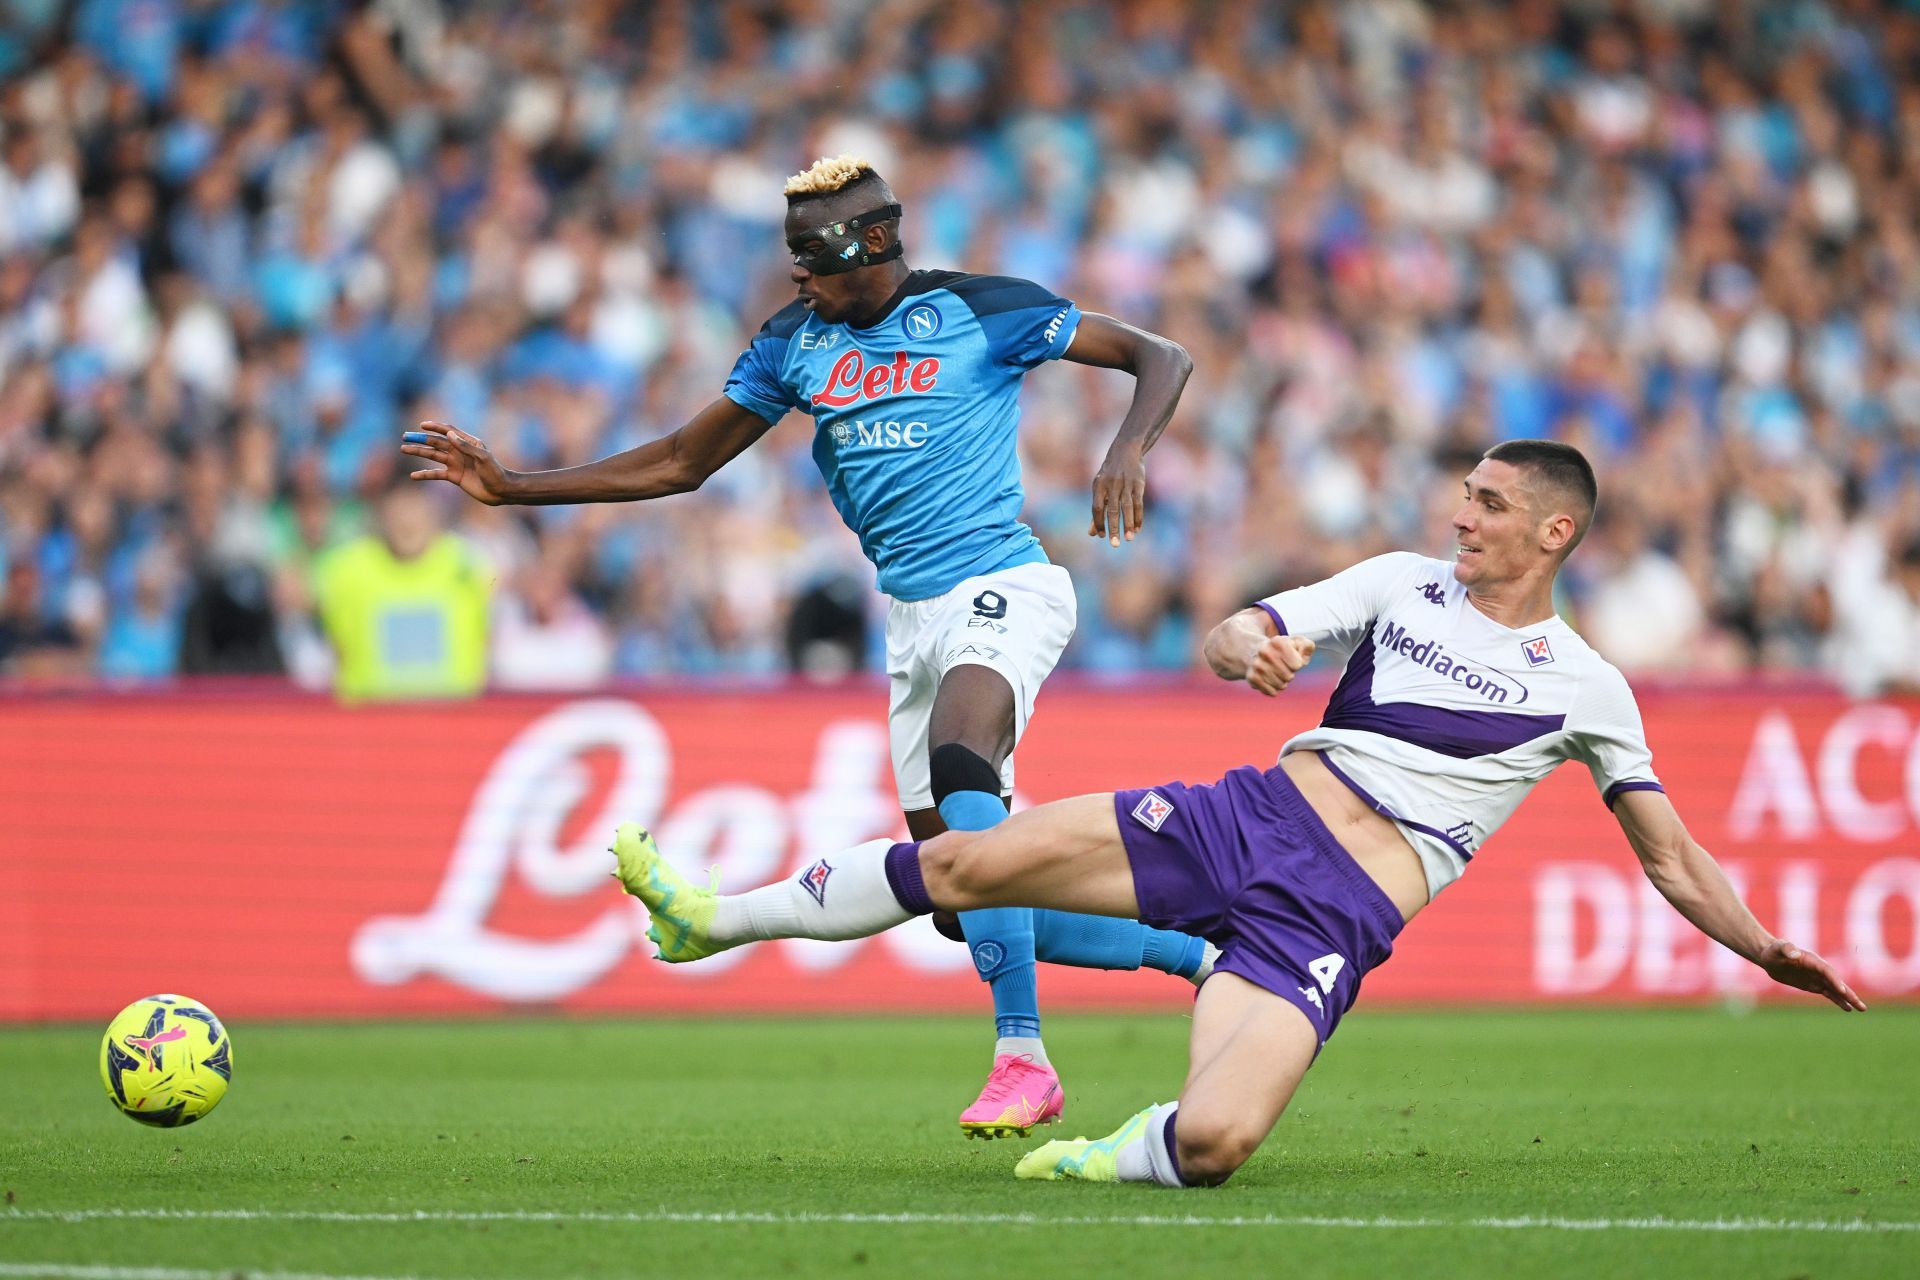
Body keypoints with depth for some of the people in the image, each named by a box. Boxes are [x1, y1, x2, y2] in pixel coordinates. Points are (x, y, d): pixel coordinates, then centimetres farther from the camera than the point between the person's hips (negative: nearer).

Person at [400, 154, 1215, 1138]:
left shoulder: (979, 311, -4)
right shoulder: (794, 343, 12)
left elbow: (1160, 358, -2)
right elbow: (681, 462, 17)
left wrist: (1128, 451, -22)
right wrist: (508, 487, 11)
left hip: (1000, 588, -7)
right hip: (912, 618, 7)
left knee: (958, 764, -35)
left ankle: (1021, 1056, -36)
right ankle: (1202, 956, 18)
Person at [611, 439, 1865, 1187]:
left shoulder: (1585, 688, 6)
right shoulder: (1405, 583, 14)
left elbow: (1671, 853, 10)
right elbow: (1232, 637, 9)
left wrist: (1768, 948, -1)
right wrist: (1254, 649, -15)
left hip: (1336, 916, -3)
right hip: (1254, 815, 3)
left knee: (1212, 1141, -28)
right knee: (967, 860, -10)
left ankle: (1118, 1159, 5)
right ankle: (717, 917, 5)